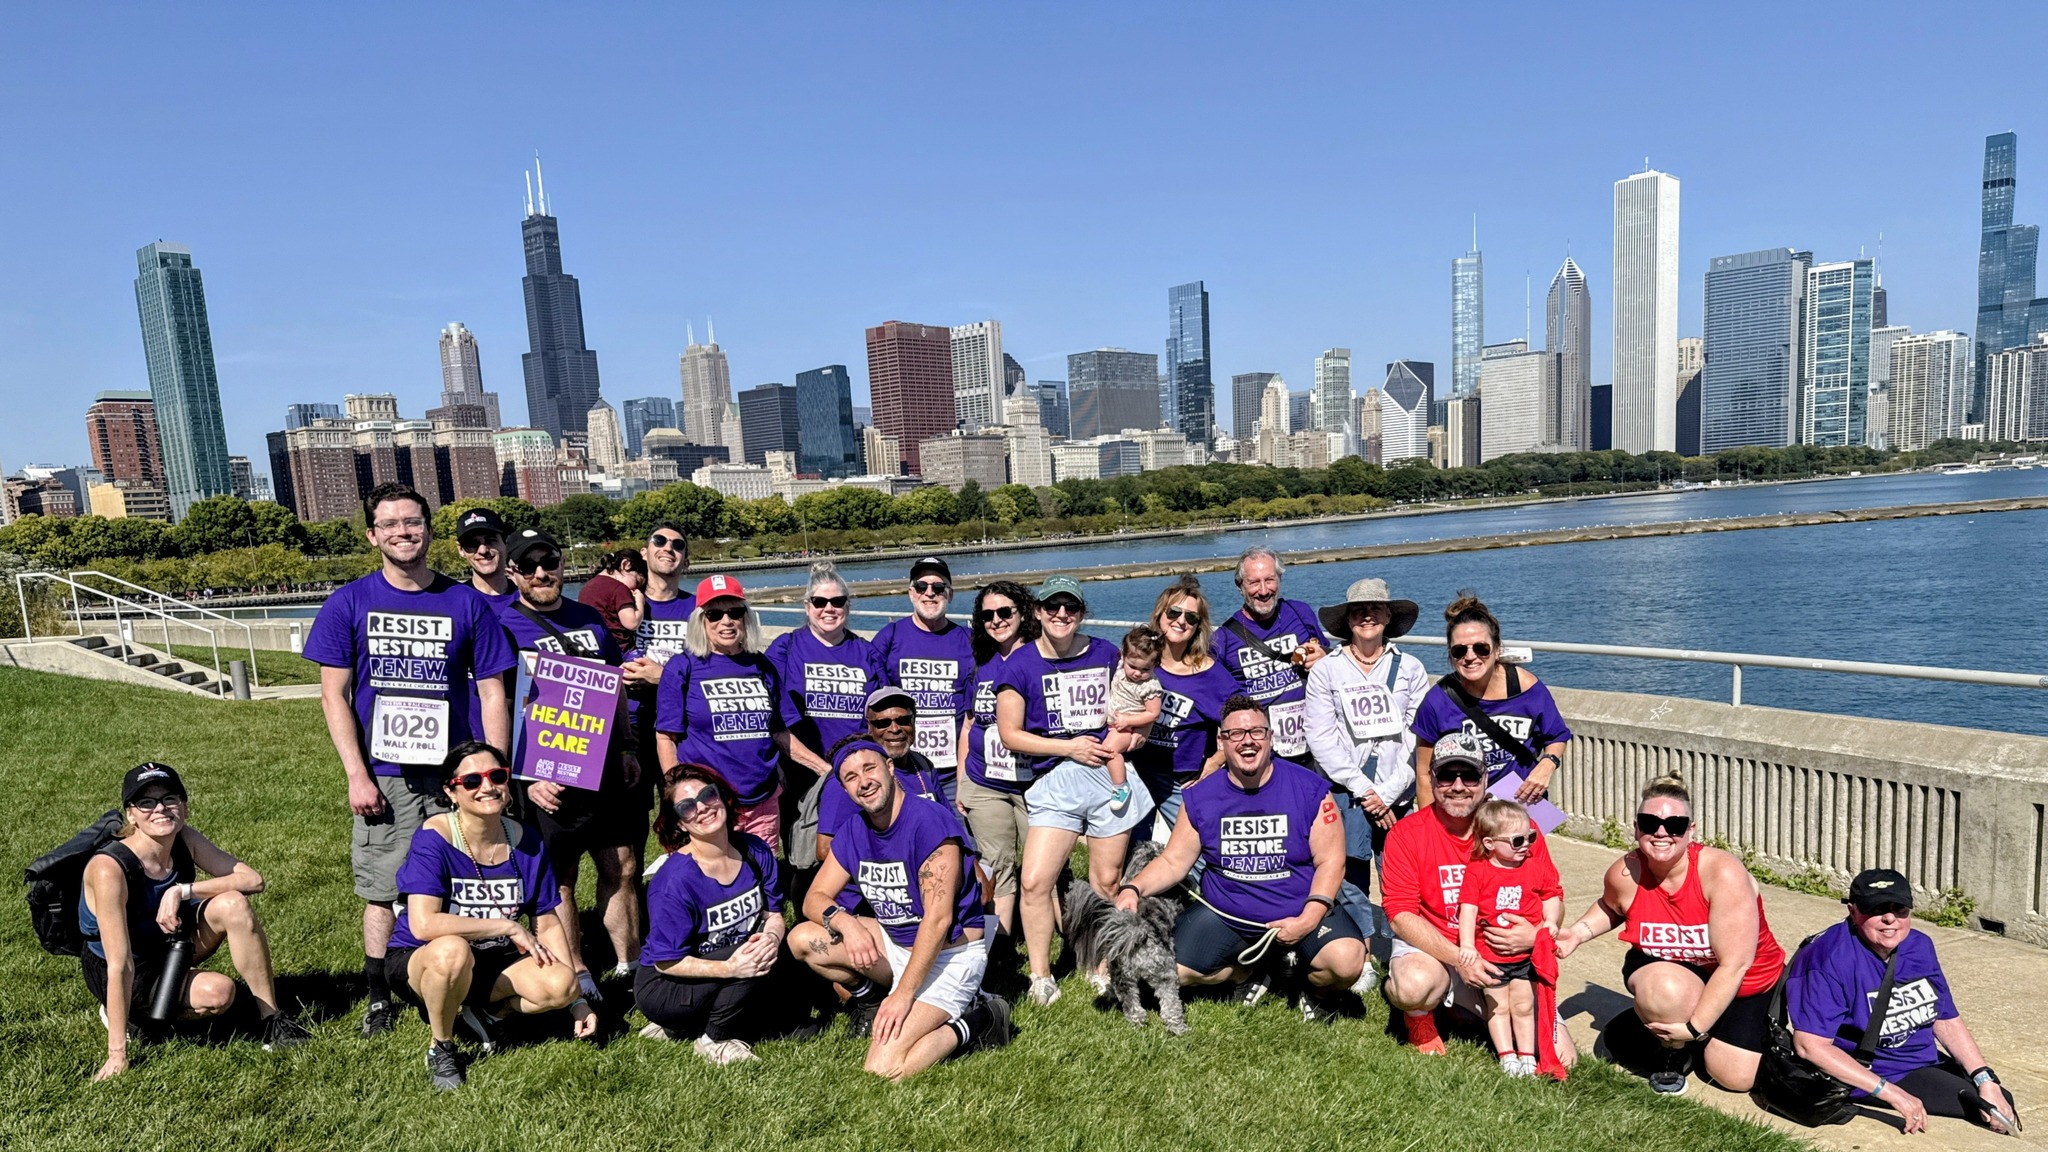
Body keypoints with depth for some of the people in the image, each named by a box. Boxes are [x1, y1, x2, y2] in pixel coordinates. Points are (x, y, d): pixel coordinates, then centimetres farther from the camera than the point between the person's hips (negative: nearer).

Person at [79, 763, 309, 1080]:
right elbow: (120, 966, -32)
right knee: (219, 993, -30)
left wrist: (182, 891, -27)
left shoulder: (185, 841, -15)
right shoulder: (109, 868, -30)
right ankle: (134, 1015, 0)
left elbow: (253, 880, -16)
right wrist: (117, 1054, -30)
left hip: (170, 945, 5)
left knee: (233, 904, -24)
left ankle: (271, 1020, -16)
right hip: (132, 975, -5)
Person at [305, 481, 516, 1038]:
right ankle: (379, 997, 26)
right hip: (383, 777, 0)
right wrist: (357, 775, -6)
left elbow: (492, 694, 3)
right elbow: (334, 695, 2)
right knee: (382, 892, 8)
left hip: (459, 776, 0)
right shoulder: (350, 603, 2)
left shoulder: (467, 603, 2)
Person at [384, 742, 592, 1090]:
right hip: (418, 962, -3)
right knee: (452, 950, -39)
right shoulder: (433, 839, -18)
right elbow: (423, 925, -30)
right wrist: (508, 926, -23)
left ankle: (480, 1012, 7)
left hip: (492, 963, 4)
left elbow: (548, 924, -1)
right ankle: (441, 1048, -9)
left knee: (560, 985, -25)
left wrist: (577, 999, -6)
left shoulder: (527, 842, -6)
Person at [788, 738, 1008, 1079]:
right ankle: (872, 998, 12)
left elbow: (938, 919, -24)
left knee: (884, 1069, -21)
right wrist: (844, 921, -20)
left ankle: (974, 1021, -2)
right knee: (802, 939, -6)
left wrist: (903, 994, -24)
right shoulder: (852, 830, 1)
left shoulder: (928, 821, -22)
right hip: (897, 945, 8)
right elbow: (815, 898, 3)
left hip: (948, 953, -7)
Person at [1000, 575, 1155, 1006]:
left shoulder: (1106, 654, 10)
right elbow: (1010, 734, -2)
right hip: (1054, 781, -2)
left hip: (1110, 773, 2)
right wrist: (1069, 747, -9)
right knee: (1035, 881, -10)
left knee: (1107, 882, 8)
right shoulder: (1021, 663, 1)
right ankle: (1041, 976, 6)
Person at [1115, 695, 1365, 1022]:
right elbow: (1172, 861, 0)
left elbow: (1330, 861, -7)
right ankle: (1248, 973, 16)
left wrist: (1308, 919, -19)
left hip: (1300, 912, -2)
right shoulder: (1200, 797, -3)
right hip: (1224, 916, 2)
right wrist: (1133, 889, -18)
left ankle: (1313, 988, 11)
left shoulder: (1309, 789, -9)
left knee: (1347, 961, -28)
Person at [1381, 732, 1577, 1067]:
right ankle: (1420, 1017, 3)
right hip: (1431, 949, -3)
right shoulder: (1406, 834, -10)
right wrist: (1460, 960, -25)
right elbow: (1401, 916, -14)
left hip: (1506, 959, 3)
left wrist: (1536, 935, -21)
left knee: (1561, 1058, -7)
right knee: (1414, 986, -37)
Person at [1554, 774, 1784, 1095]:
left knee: (1737, 1077, -13)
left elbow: (1734, 965, -26)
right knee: (1667, 991, -34)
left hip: (1743, 983, -1)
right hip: (1662, 970, 1)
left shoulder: (1722, 873, -29)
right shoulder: (1624, 874, -18)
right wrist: (1578, 932, -8)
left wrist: (1694, 1028, -26)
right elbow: (1611, 907, 10)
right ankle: (1672, 1055, 0)